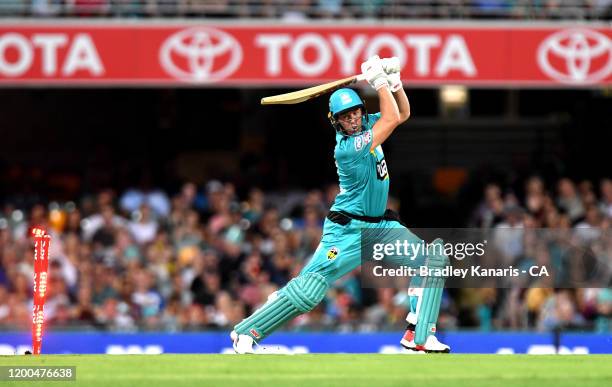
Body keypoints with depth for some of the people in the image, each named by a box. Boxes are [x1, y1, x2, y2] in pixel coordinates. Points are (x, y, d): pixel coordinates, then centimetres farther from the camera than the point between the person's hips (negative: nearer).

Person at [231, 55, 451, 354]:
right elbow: (392, 119, -22)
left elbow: (403, 113, 13)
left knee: (433, 259, -4)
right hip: (348, 230, -8)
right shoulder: (347, 147, -23)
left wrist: (394, 82, -4)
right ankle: (244, 333, -4)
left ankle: (419, 336, -5)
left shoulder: (365, 125, 2)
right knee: (308, 290, -15)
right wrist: (379, 81, -17)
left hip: (380, 226, 8)